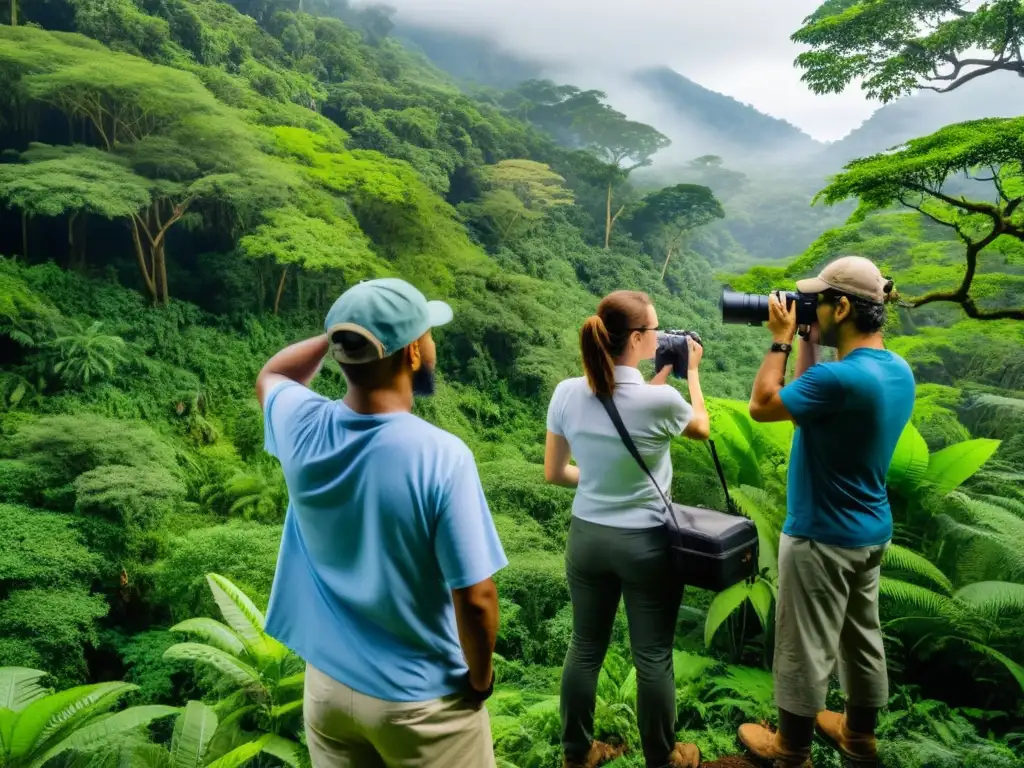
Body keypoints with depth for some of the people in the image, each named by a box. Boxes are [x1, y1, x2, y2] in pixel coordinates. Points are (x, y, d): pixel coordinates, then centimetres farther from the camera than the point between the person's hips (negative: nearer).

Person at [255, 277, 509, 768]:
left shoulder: (303, 428, -14)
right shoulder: (441, 456, -28)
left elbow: (270, 377, 11)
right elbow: (475, 598, -22)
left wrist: (340, 333, 1)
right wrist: (481, 680, -5)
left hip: (328, 683, 4)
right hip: (420, 699, -4)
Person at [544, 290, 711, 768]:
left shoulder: (567, 394, -9)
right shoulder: (661, 400, -21)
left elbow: (553, 473, 1)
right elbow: (701, 428, 3)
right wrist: (691, 371, 15)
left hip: (587, 538, 4)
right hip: (646, 544, -4)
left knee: (585, 648, 19)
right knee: (653, 657, 15)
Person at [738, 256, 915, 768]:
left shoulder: (841, 377, -29)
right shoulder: (898, 370, 1)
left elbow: (761, 406, -17)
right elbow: (808, 402, 9)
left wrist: (781, 339, -10)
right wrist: (807, 341, 4)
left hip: (822, 537, -9)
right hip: (871, 531, 9)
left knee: (805, 647, 8)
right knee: (862, 636, 22)